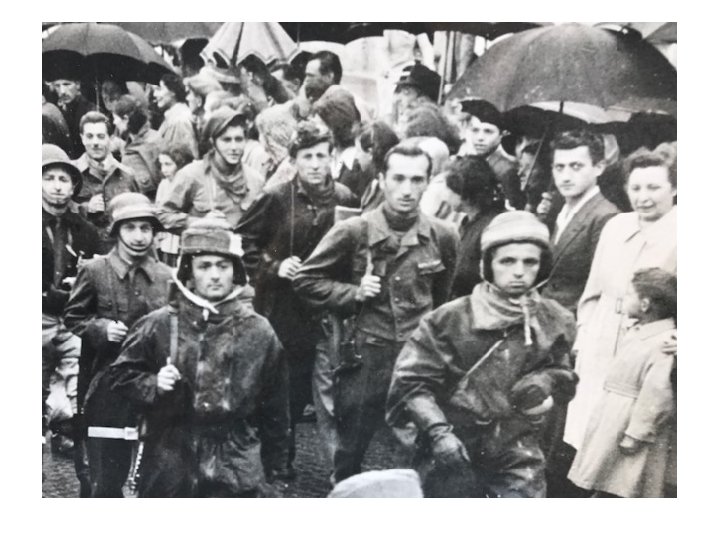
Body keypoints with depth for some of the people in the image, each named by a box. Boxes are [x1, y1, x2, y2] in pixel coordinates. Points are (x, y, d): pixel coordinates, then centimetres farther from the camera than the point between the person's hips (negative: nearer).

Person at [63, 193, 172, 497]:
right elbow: (72, 317, 7)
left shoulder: (167, 277, 5)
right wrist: (101, 328, -10)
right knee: (105, 482, 2)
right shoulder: (94, 271, -1)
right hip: (108, 389, -2)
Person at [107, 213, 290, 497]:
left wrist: (273, 465, 8)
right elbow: (122, 373, 8)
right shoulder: (159, 325, -3)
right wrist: (154, 385, -13)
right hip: (169, 470, 0)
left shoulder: (258, 332, -1)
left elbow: (275, 406, 5)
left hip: (234, 473, 0)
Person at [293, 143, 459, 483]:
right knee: (350, 452, 12)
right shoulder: (353, 232, -8)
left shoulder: (442, 237, -1)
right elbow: (305, 279, -1)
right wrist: (353, 293, -11)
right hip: (366, 356, -1)